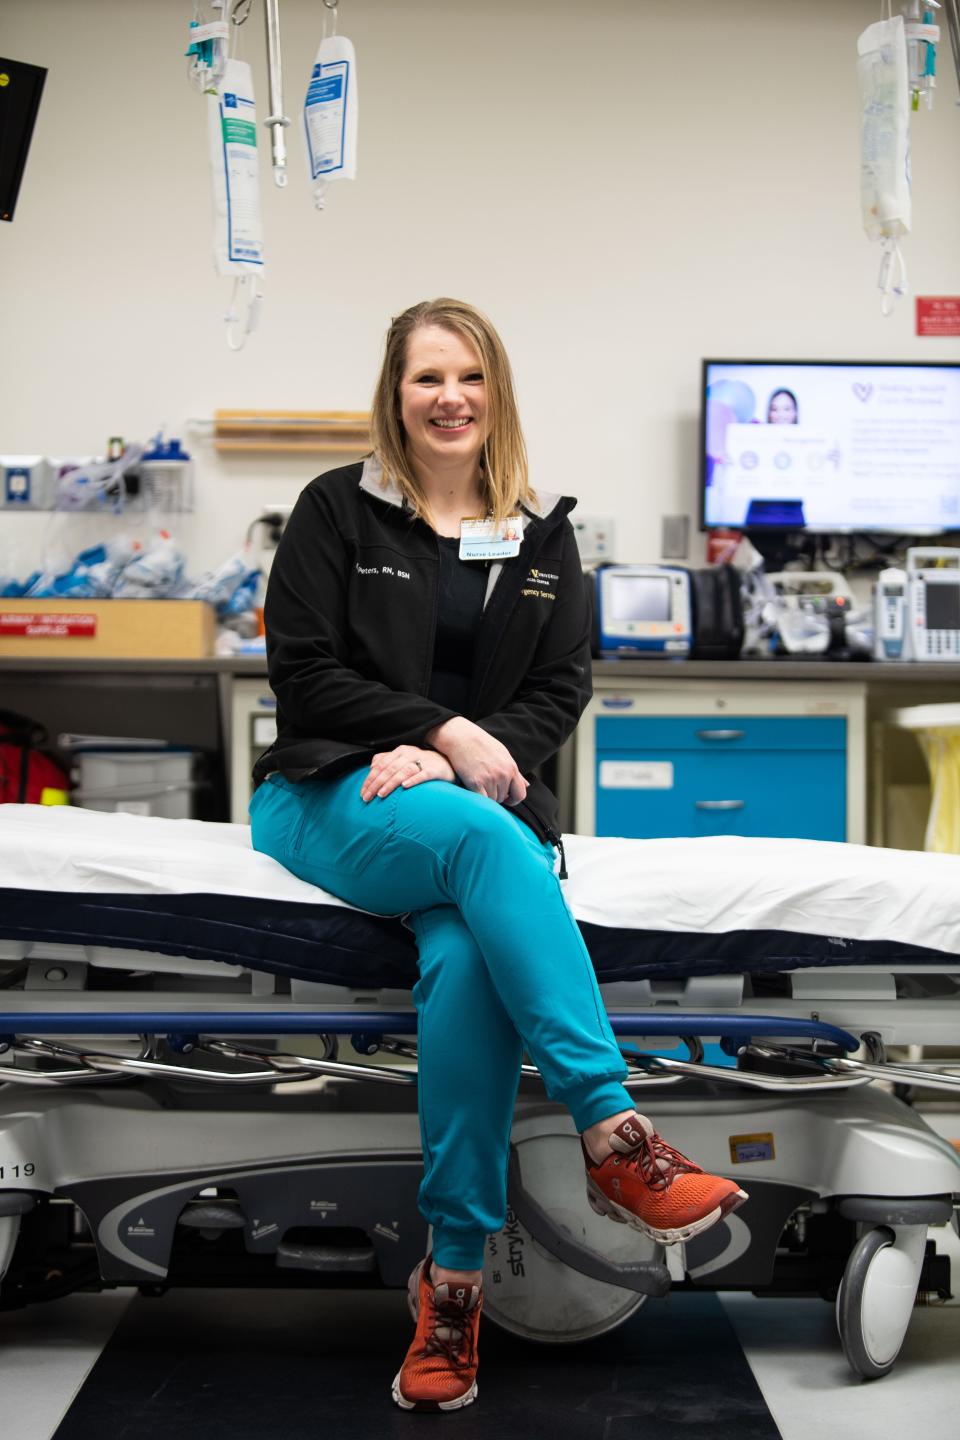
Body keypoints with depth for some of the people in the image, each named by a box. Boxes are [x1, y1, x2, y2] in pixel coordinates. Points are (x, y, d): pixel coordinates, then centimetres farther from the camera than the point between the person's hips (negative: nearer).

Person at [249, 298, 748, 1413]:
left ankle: (453, 1277, -30)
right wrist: (445, 730, -12)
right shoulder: (338, 509, 6)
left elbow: (560, 691, 8)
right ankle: (616, 1142, -41)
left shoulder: (543, 534, 15)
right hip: (328, 797, -2)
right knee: (487, 841, -37)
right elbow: (304, 671, -2)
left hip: (476, 799, 2)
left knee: (464, 957, -33)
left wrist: (466, 754, -11)